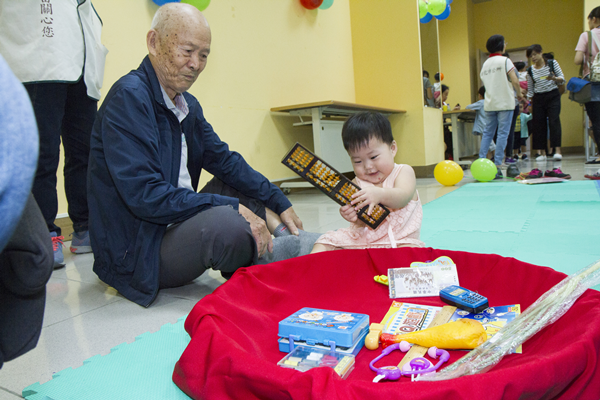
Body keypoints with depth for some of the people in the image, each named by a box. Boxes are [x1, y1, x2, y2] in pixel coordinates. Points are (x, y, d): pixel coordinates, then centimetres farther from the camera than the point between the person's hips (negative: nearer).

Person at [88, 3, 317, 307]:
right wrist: (233, 208, -24)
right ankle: (275, 254, -3)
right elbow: (145, 195, -26)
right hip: (135, 253, -9)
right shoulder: (128, 97, -18)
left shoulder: (188, 105, 8)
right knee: (227, 224, -32)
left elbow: (225, 161, 16)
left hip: (177, 222, 10)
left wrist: (280, 203, 9)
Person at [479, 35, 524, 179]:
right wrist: (519, 94, 6)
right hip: (505, 102, -5)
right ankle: (497, 166, -8)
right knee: (503, 133, -4)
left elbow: (484, 83, 13)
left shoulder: (485, 64, 13)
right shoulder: (505, 61, -4)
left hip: (489, 103, 5)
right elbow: (514, 81, -9)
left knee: (488, 132, 10)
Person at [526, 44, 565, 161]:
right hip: (538, 98, 3)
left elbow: (562, 79, 1)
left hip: (553, 96, -3)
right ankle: (542, 152, 5)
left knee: (554, 121, -13)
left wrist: (554, 78, -21)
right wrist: (530, 105, 9)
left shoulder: (552, 63, 1)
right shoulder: (530, 70, 7)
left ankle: (557, 150, -15)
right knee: (539, 124, -1)